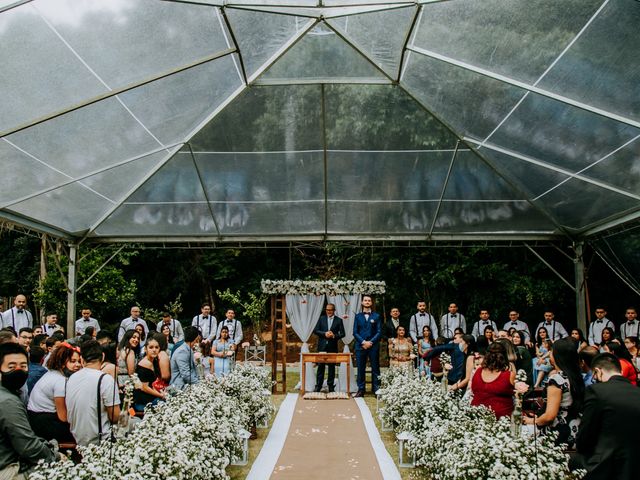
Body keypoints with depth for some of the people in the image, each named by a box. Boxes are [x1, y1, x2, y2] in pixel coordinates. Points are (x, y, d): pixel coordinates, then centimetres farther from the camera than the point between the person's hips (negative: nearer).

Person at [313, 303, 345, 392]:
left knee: (332, 367, 5)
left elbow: (342, 334, 1)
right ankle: (318, 386, 7)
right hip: (322, 346, 1)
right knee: (320, 366, 2)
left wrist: (334, 336, -16)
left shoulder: (339, 320, 4)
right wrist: (324, 334, -13)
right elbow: (315, 330, 2)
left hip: (333, 346, 0)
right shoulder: (321, 318, 7)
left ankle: (331, 386, 13)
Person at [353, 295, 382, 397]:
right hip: (360, 346, 1)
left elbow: (379, 332, 2)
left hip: (373, 346, -1)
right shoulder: (358, 316, 11)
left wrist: (371, 342, -10)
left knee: (375, 369, 0)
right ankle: (361, 390, 7)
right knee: (360, 369, 1)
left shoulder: (376, 316, 8)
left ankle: (376, 389, 3)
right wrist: (363, 342, -9)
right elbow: (355, 332, 5)